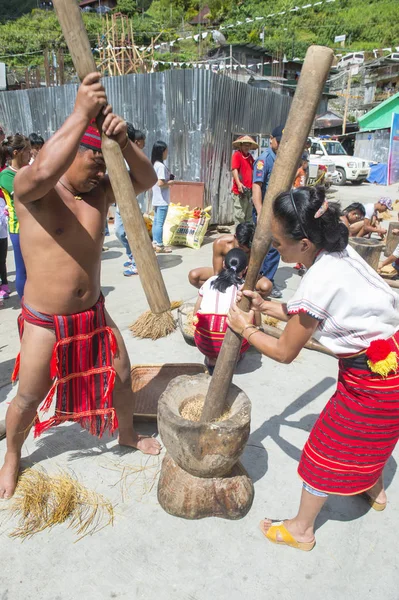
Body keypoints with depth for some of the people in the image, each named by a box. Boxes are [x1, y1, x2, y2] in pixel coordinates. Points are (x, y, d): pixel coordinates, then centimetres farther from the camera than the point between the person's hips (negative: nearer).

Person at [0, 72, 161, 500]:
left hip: (93, 314, 5)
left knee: (120, 375, 17)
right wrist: (81, 114, -37)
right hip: (45, 323, -4)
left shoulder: (99, 191, -1)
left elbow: (146, 179, -10)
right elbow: (42, 172, -41)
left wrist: (123, 141, -28)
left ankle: (126, 434, 47)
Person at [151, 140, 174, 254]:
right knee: (160, 222, -4)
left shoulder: (154, 164, 11)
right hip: (162, 200, -9)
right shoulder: (161, 166, -17)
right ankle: (159, 246, 1)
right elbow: (160, 183, -24)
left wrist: (167, 181, 11)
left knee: (156, 221, 14)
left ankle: (155, 243, 21)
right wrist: (170, 182, -8)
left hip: (156, 199, 9)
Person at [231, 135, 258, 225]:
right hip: (240, 191, -8)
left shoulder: (250, 156, 17)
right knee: (240, 217, -6)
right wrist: (238, 183, -30)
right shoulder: (237, 154, -5)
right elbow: (234, 169, -16)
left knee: (249, 217, 14)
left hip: (249, 191, 8)